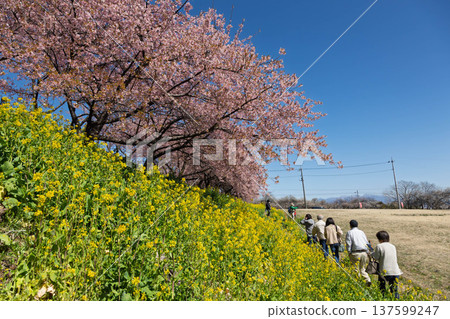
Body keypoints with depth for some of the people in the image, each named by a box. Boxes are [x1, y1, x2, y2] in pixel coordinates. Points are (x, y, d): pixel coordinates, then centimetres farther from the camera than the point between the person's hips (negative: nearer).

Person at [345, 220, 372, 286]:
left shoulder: (349, 232, 3)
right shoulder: (361, 232, 15)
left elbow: (348, 244, -5)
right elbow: (367, 243, 13)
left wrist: (349, 253, 1)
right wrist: (367, 252, 17)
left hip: (355, 253, -4)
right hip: (364, 253, 4)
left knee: (356, 270, 5)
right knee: (362, 269, 15)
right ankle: (368, 280, -4)